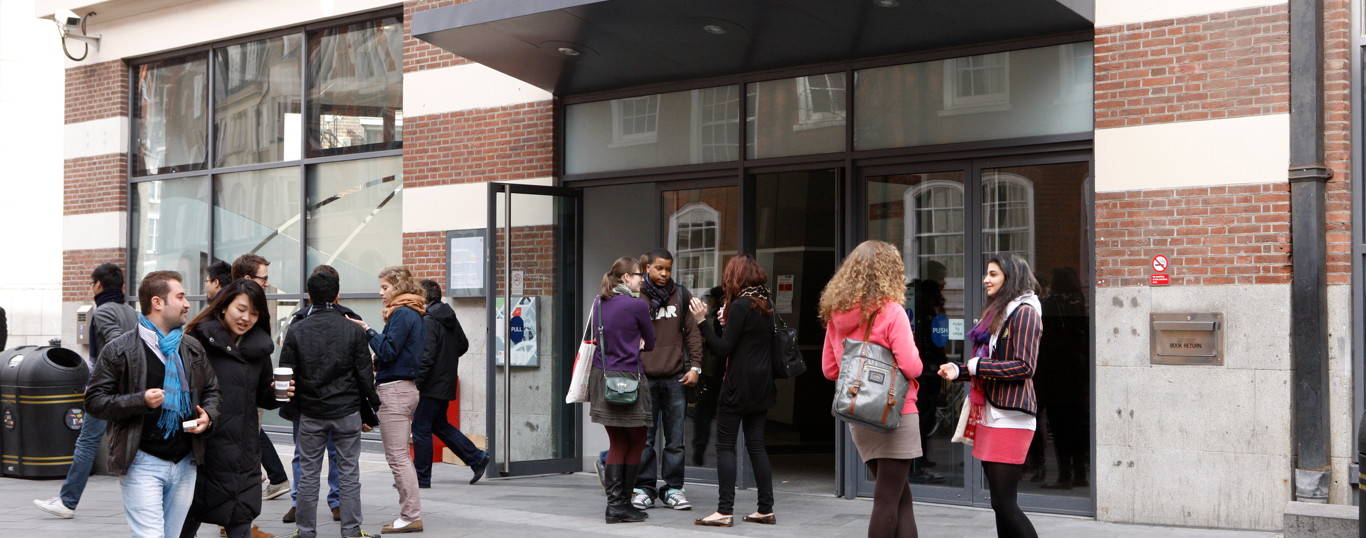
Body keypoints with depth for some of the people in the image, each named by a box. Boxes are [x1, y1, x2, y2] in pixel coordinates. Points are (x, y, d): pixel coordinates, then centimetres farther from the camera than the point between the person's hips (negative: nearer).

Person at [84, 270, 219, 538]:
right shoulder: (119, 350, -4)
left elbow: (211, 390, 22)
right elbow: (94, 401, -5)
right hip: (142, 463, -6)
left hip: (185, 463, 6)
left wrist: (208, 415, -1)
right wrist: (141, 401, -19)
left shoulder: (193, 348, 12)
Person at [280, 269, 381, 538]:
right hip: (347, 412, -1)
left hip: (310, 413, 1)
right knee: (349, 473, 6)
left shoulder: (296, 330, -3)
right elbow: (365, 376, -3)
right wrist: (369, 414, 7)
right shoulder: (353, 329, -5)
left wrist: (292, 407, 14)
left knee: (308, 473, 9)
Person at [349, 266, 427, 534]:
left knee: (397, 457, -7)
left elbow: (387, 351, -17)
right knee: (401, 456, 14)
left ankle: (411, 516, -5)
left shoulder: (402, 314, -13)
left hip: (394, 389, -10)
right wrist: (379, 361, 9)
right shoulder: (414, 314, 17)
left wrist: (368, 331, -7)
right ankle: (410, 514, 16)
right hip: (407, 387, 10)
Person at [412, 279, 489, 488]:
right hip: (447, 383, 9)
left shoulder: (428, 321, -18)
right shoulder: (450, 317, 10)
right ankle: (477, 458, 19)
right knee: (440, 425, 21)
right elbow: (463, 345, 19)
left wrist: (415, 382, -20)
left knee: (420, 428, 0)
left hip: (432, 385, -9)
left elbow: (426, 356, -24)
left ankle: (421, 477, 6)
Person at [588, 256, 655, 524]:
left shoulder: (598, 303, 8)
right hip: (627, 379, -7)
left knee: (618, 443, 13)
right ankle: (621, 504, 8)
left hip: (602, 379, 7)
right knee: (637, 442, 8)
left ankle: (615, 504, 8)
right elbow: (650, 343, 2)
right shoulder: (637, 305, -10)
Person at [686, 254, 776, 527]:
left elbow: (724, 348, -15)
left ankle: (725, 510, -5)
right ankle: (766, 509, 10)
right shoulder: (766, 304, 10)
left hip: (739, 386, -8)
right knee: (756, 443, 10)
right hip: (762, 385, 8)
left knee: (725, 445, -2)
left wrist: (702, 321, -13)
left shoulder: (740, 305, -14)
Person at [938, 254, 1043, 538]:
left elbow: (1024, 367, -16)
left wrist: (978, 365, -12)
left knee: (1003, 501, -11)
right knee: (1000, 501, 10)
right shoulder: (998, 312, 20)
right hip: (990, 414, 9)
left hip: (1010, 416, -9)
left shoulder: (1024, 312, -8)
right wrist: (959, 370, 6)